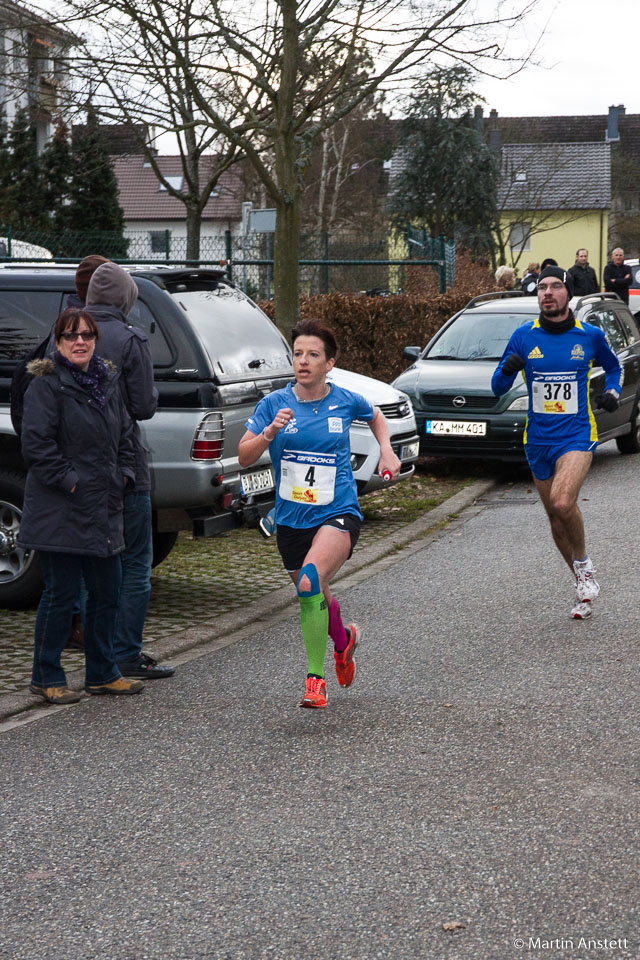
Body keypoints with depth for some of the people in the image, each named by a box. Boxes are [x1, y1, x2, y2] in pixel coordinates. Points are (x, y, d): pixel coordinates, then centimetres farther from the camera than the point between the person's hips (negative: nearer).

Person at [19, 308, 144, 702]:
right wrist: (67, 480, -16)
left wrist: (124, 473, 9)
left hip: (104, 508, 8)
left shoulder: (108, 381, 13)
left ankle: (103, 673, 25)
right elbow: (36, 443, -16)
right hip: (61, 511, -7)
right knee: (61, 594, -2)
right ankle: (47, 678, 11)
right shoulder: (46, 385, -10)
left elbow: (125, 432, 22)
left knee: (107, 592, 13)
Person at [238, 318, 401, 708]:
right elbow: (244, 457, -6)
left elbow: (375, 415, 24)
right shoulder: (274, 404, -1)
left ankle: (315, 677, -21)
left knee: (310, 582, -29)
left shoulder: (346, 401, 0)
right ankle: (344, 640, 51)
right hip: (291, 519, 3)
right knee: (316, 597, 17)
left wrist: (387, 450, 8)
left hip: (339, 513, -3)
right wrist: (269, 433, -23)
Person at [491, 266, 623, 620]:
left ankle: (583, 562, 0)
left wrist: (612, 392, 0)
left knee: (562, 503, -27)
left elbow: (614, 367, 20)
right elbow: (498, 388, 4)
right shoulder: (523, 336, 2)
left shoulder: (591, 335, 0)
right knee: (556, 520, 9)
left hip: (577, 435, -3)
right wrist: (507, 369, -17)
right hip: (538, 440, 3)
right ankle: (585, 588, 27)